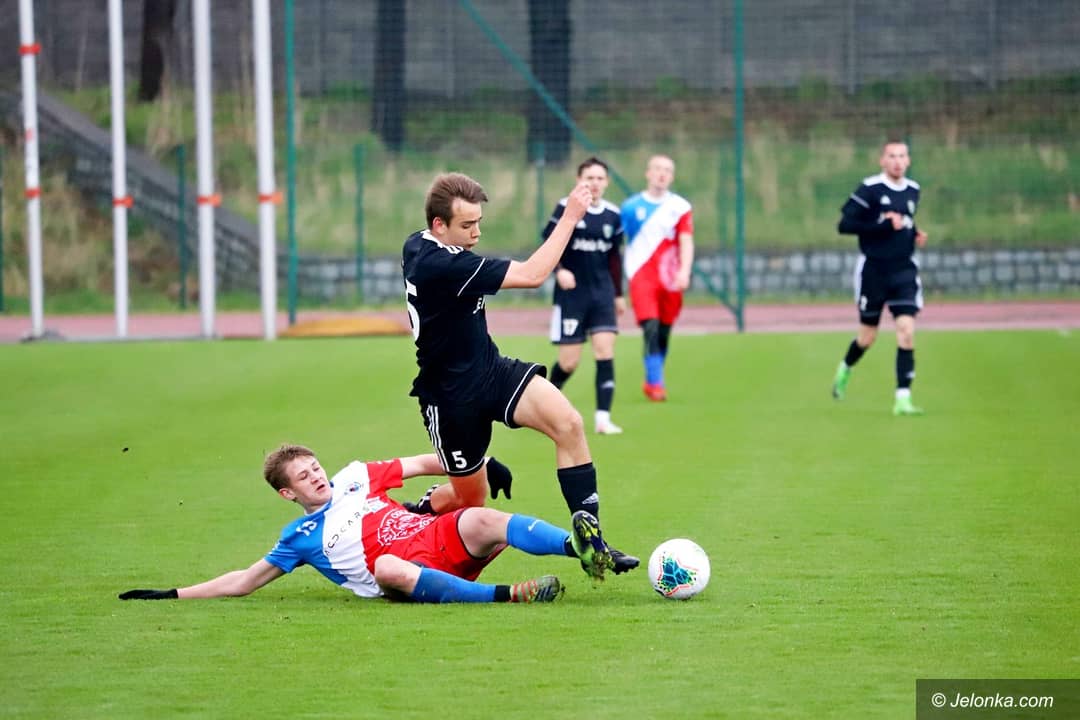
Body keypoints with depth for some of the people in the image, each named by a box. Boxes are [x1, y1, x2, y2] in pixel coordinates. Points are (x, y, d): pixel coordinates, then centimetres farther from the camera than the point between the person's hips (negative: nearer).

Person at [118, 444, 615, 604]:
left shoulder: (354, 480, 21)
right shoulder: (300, 539, 16)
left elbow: (420, 465, 21)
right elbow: (244, 582, 18)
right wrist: (173, 595, 13)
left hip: (444, 539, 3)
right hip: (405, 576, -3)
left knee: (480, 519, -28)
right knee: (387, 565, -39)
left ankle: (580, 547, -46)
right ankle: (505, 596, -47)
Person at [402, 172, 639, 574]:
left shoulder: (416, 246, 2)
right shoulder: (442, 265, -28)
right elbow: (531, 275, -28)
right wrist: (570, 217, -22)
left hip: (491, 372, 9)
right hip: (452, 399, -9)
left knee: (568, 424, -17)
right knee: (471, 500, 6)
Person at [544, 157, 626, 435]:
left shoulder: (612, 215, 6)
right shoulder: (566, 208, -6)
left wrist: (618, 294, 19)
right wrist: (559, 270, -23)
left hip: (602, 293, 3)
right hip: (571, 294, -3)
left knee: (605, 351, -12)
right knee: (569, 362, -1)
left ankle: (603, 418, -12)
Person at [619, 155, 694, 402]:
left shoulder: (679, 207, 5)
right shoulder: (630, 207, 8)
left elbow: (686, 242, -3)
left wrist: (684, 271, -19)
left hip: (669, 280, 1)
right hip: (641, 277, -1)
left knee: (663, 334, 6)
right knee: (651, 329, -17)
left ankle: (652, 382, 22)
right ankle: (655, 383, -19)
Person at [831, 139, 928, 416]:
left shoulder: (913, 190, 8)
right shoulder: (869, 189, -10)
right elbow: (845, 224, -15)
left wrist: (915, 234, 5)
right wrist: (885, 226, -21)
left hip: (903, 269, 3)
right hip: (873, 269, -3)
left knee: (906, 329, -13)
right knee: (868, 336, 8)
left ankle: (903, 398, -13)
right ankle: (845, 369, 42)